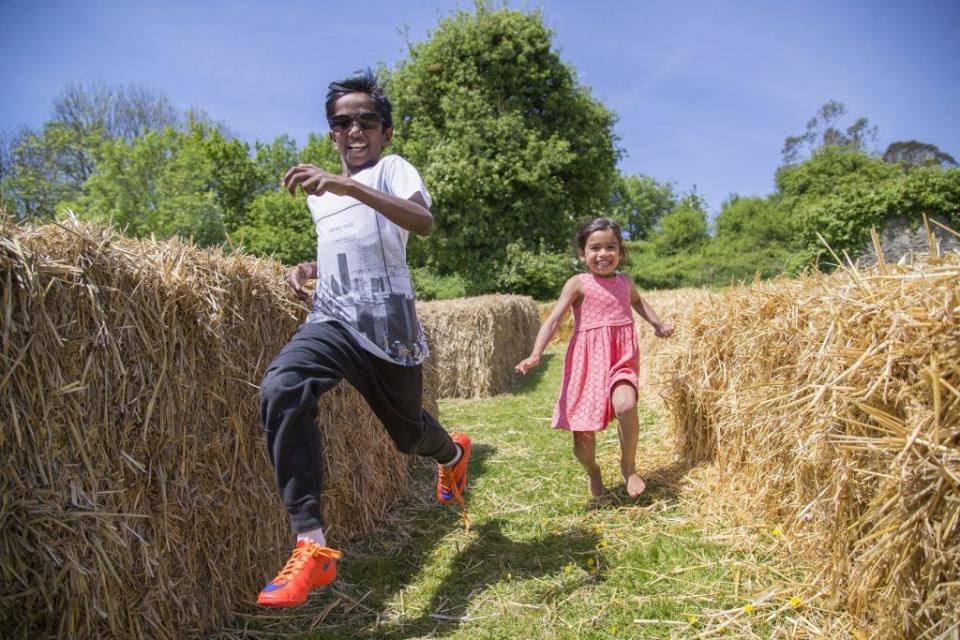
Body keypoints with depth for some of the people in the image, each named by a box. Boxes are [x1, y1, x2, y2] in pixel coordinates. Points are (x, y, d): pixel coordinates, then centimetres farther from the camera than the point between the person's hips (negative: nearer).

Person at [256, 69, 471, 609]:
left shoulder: (394, 168, 1)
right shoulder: (320, 194, 20)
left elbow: (424, 223, -21)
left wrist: (347, 185, -31)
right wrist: (310, 269, 12)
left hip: (387, 325, -4)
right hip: (334, 320, 4)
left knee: (408, 431, 13)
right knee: (280, 391, -27)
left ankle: (454, 452, 53)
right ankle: (312, 546, -23)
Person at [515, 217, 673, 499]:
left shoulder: (625, 281, 11)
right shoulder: (578, 284, -4)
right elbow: (553, 319, -12)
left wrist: (658, 323, 32)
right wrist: (536, 354, -24)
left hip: (622, 358, 3)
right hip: (588, 360, -2)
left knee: (625, 405, -30)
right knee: (583, 436, -1)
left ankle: (628, 465, -3)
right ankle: (593, 472, 34)